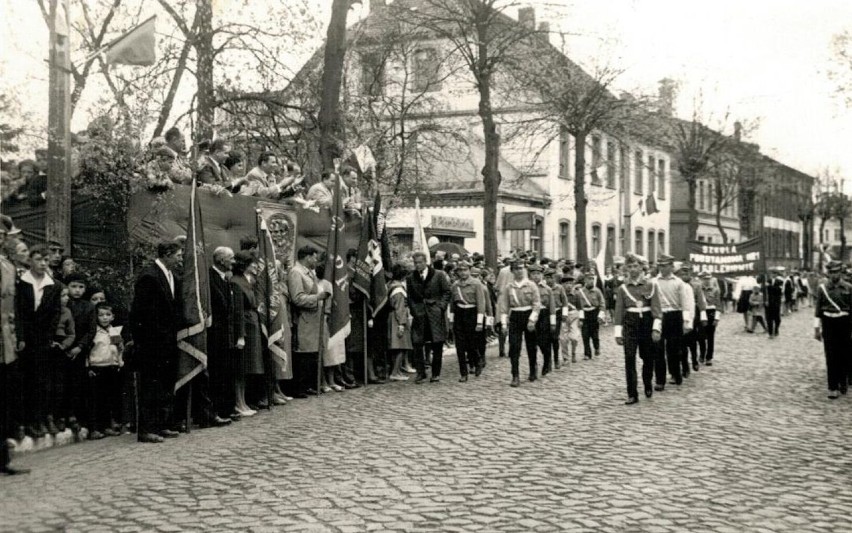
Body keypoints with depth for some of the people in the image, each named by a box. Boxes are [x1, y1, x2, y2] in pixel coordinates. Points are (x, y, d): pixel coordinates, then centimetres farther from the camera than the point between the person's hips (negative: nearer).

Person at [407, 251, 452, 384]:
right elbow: (410, 297, 11)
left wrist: (441, 307, -7)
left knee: (437, 345, 0)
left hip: (435, 314, -2)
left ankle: (436, 373, 11)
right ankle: (421, 373, 5)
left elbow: (447, 291, 3)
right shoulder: (411, 277, 8)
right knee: (417, 344, -4)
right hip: (419, 314, 2)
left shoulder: (439, 275, 0)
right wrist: (414, 311, -1)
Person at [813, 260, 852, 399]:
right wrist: (816, 328, 2)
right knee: (831, 356, -1)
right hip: (828, 323, 0)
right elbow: (818, 309, 4)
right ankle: (833, 387, 3)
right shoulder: (822, 288, 1)